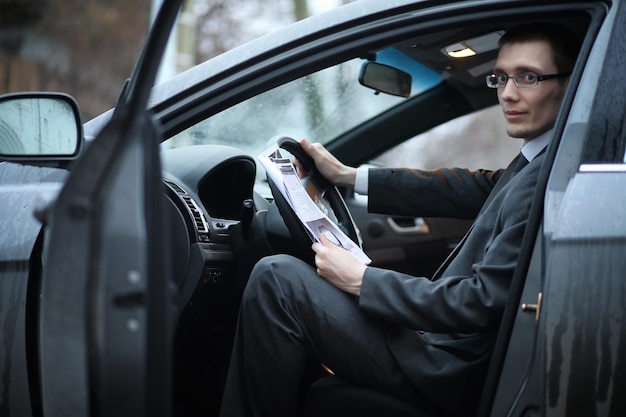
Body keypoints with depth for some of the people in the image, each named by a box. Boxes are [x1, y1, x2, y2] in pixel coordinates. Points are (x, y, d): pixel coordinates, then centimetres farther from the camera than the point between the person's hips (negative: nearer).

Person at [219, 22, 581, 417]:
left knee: (276, 278, -13)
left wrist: (360, 280, -17)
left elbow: (481, 302, -25)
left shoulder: (547, 178, -23)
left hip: (451, 368, -10)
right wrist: (347, 176, 16)